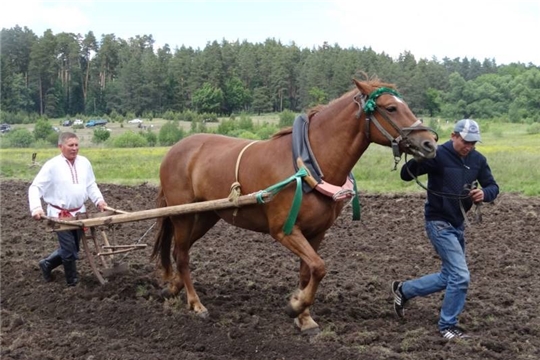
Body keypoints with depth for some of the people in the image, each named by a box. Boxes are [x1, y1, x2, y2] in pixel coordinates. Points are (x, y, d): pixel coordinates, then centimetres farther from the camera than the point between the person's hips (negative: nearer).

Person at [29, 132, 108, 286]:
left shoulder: (84, 162, 2)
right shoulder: (52, 165, -13)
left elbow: (91, 185, 13)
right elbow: (35, 188, -11)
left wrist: (99, 200, -2)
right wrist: (36, 208, -24)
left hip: (79, 212, 5)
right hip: (60, 214, -5)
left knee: (72, 249, 16)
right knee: (69, 250, -2)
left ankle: (47, 263, 39)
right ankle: (73, 281, 18)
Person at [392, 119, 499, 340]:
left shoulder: (478, 160, 0)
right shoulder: (438, 155, -17)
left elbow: (493, 187, 5)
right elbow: (405, 175, -17)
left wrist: (484, 193, -20)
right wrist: (419, 157, -38)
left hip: (458, 224, 8)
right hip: (439, 223, -7)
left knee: (448, 277, 16)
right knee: (461, 276, -10)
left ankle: (403, 290, 34)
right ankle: (447, 326, 9)